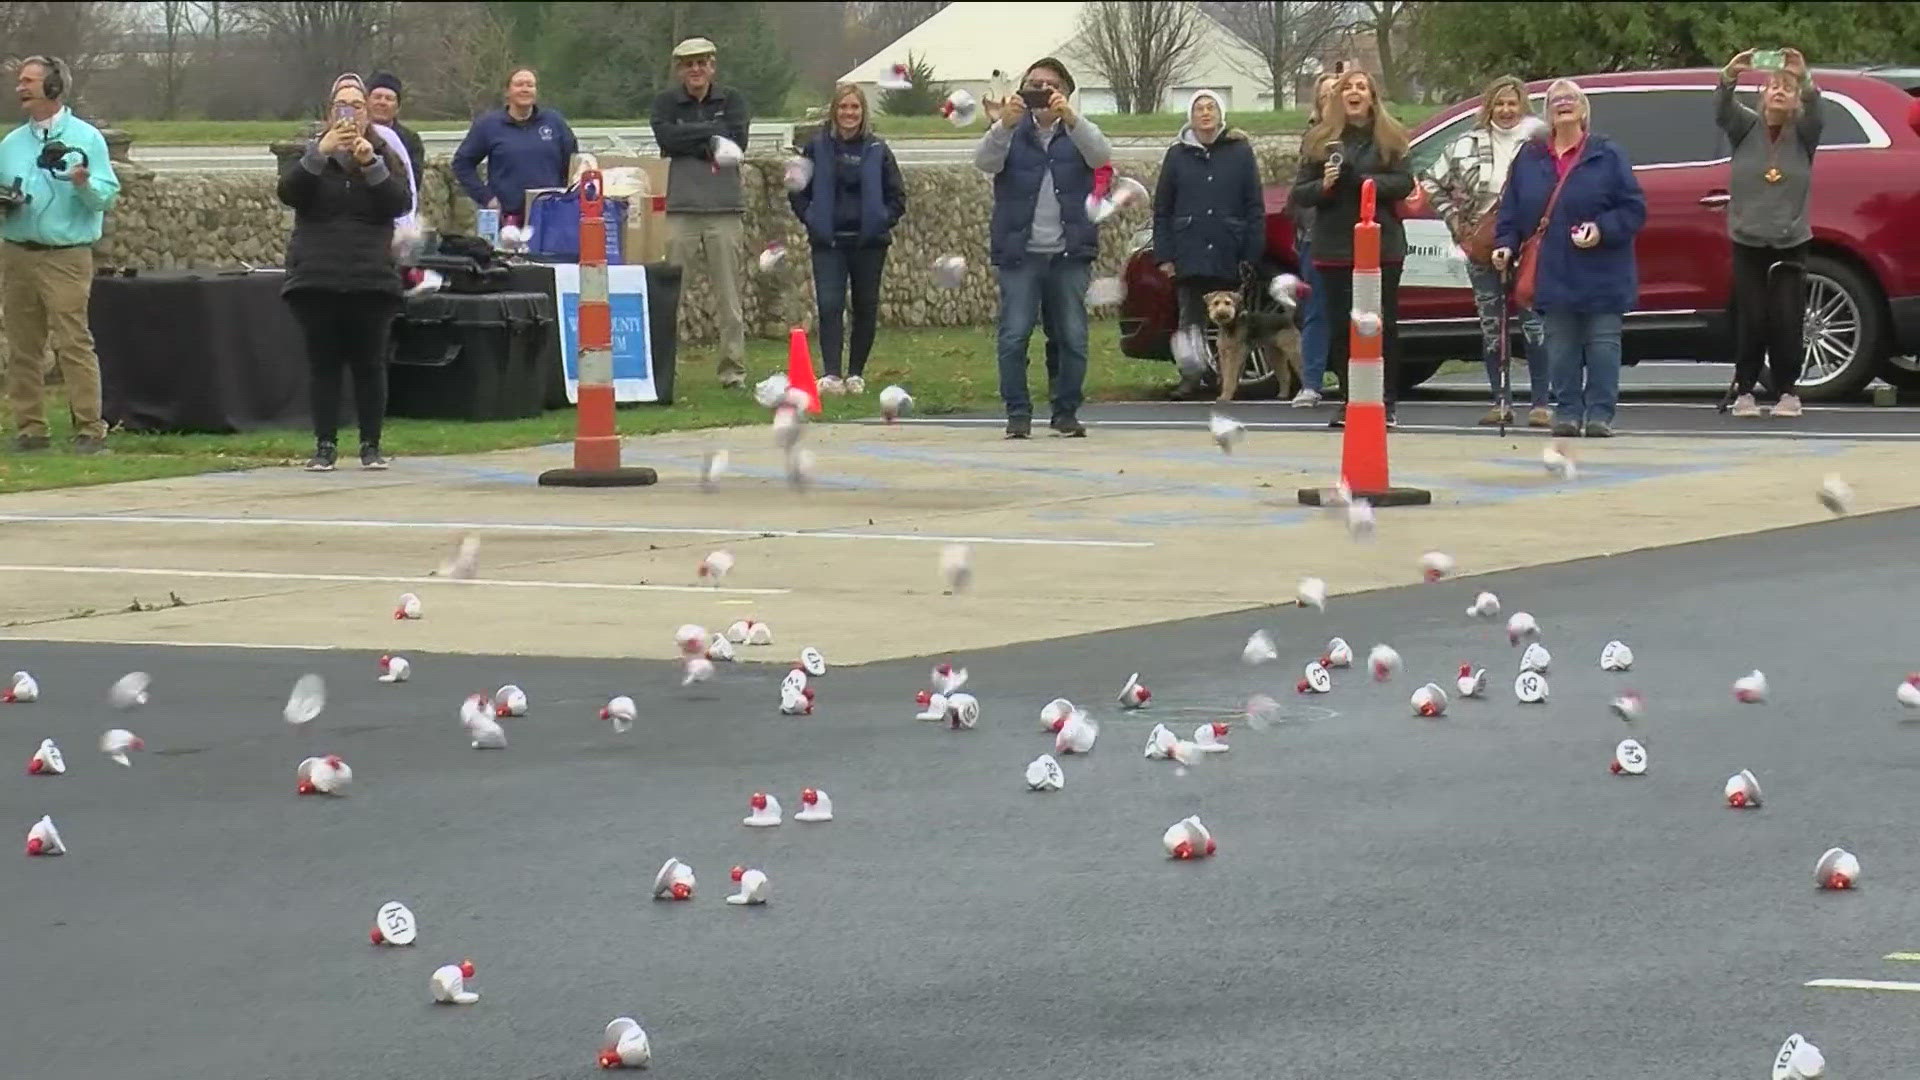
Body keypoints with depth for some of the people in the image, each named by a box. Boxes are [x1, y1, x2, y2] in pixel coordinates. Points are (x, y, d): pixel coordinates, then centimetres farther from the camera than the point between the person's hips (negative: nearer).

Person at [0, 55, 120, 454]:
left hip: (66, 256, -5)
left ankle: (89, 428, -10)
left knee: (73, 342, -11)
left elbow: (107, 195, -4)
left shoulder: (85, 138, 2)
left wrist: (85, 184, -23)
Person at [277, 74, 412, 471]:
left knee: (369, 363, 2)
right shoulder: (310, 157, 9)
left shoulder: (384, 158, 10)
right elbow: (289, 192, -11)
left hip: (371, 281, 0)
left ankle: (371, 445, 9)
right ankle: (325, 445, 5)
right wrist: (320, 153, -23)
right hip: (316, 281, 0)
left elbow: (398, 203, -6)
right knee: (322, 363, 1)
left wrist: (371, 165, -19)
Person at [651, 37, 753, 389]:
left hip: (725, 208, 0)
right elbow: (667, 138, -7)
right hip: (681, 208, 0)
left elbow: (737, 142, -4)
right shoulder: (666, 103, 11)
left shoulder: (732, 100, 11)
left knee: (729, 294, 0)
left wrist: (690, 142, -5)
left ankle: (734, 368, 5)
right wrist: (710, 130, -6)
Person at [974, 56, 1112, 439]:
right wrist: (1004, 125, -32)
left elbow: (1101, 155, -13)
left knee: (1072, 337, 1)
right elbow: (985, 161, -12)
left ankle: (1066, 412, 12)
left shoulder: (1077, 132, 8)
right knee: (1014, 336, -6)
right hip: (1019, 252, -1)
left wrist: (1070, 118, -30)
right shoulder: (1013, 133, 6)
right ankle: (1018, 413, 0)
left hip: (1069, 253, 1)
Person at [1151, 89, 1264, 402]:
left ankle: (1229, 385, 10)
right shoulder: (1178, 155, 7)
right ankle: (1190, 377, 2)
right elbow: (1162, 209, 8)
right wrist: (1164, 255, -1)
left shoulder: (1240, 151, 4)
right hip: (1189, 256, 1)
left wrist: (1252, 256, -6)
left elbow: (1255, 208, 2)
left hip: (1229, 258, -1)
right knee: (1190, 320, -1)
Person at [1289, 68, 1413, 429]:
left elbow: (1405, 183, -6)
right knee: (1340, 327, 2)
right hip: (1335, 247, 1)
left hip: (1383, 245, -1)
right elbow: (1298, 194, 5)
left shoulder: (1390, 137, 4)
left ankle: (1386, 402, 4)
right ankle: (1351, 402, 10)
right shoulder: (1321, 139, 7)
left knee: (1384, 325, -1)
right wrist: (1323, 185, -16)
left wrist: (1367, 181, -20)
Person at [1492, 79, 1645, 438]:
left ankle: (1600, 413, 0)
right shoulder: (1530, 158, 9)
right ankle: (1567, 412, 10)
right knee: (1560, 347, 5)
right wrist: (1505, 244, -3)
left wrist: (1603, 230, -17)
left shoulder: (1607, 155, -1)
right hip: (1553, 273, 3)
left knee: (1602, 344, -3)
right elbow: (1511, 210, 12)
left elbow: (1634, 209, -2)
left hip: (1600, 274, -3)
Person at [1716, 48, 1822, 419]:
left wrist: (1805, 80, -40)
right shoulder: (1746, 127, 3)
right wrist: (1728, 78, -40)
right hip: (1747, 242, 0)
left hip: (1791, 242, 0)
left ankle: (1787, 392, 6)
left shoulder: (1802, 133, 3)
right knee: (1751, 319, -4)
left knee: (1787, 320, -4)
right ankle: (1745, 392, 3)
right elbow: (1722, 112, -18)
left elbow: (1815, 112, -19)